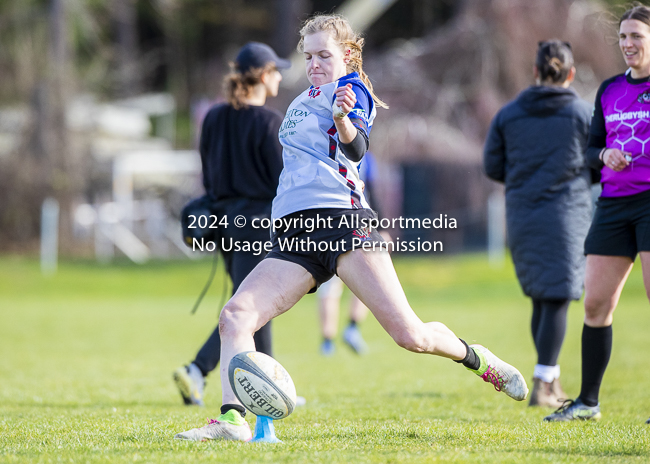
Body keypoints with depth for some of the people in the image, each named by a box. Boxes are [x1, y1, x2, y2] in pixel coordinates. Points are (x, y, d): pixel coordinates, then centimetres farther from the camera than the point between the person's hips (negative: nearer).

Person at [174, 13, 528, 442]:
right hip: (294, 237, 7)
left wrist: (344, 119, -37)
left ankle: (477, 359, 16)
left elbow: (356, 149, -18)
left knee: (409, 334, -13)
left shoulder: (350, 89, 2)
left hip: (342, 221, -7)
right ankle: (233, 420, -25)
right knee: (235, 315, -16)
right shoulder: (306, 98, 26)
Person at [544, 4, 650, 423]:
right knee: (596, 304, 4)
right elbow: (591, 149, 17)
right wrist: (605, 155, -5)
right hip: (614, 204, 5)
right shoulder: (609, 91, 14)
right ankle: (588, 402, 14)